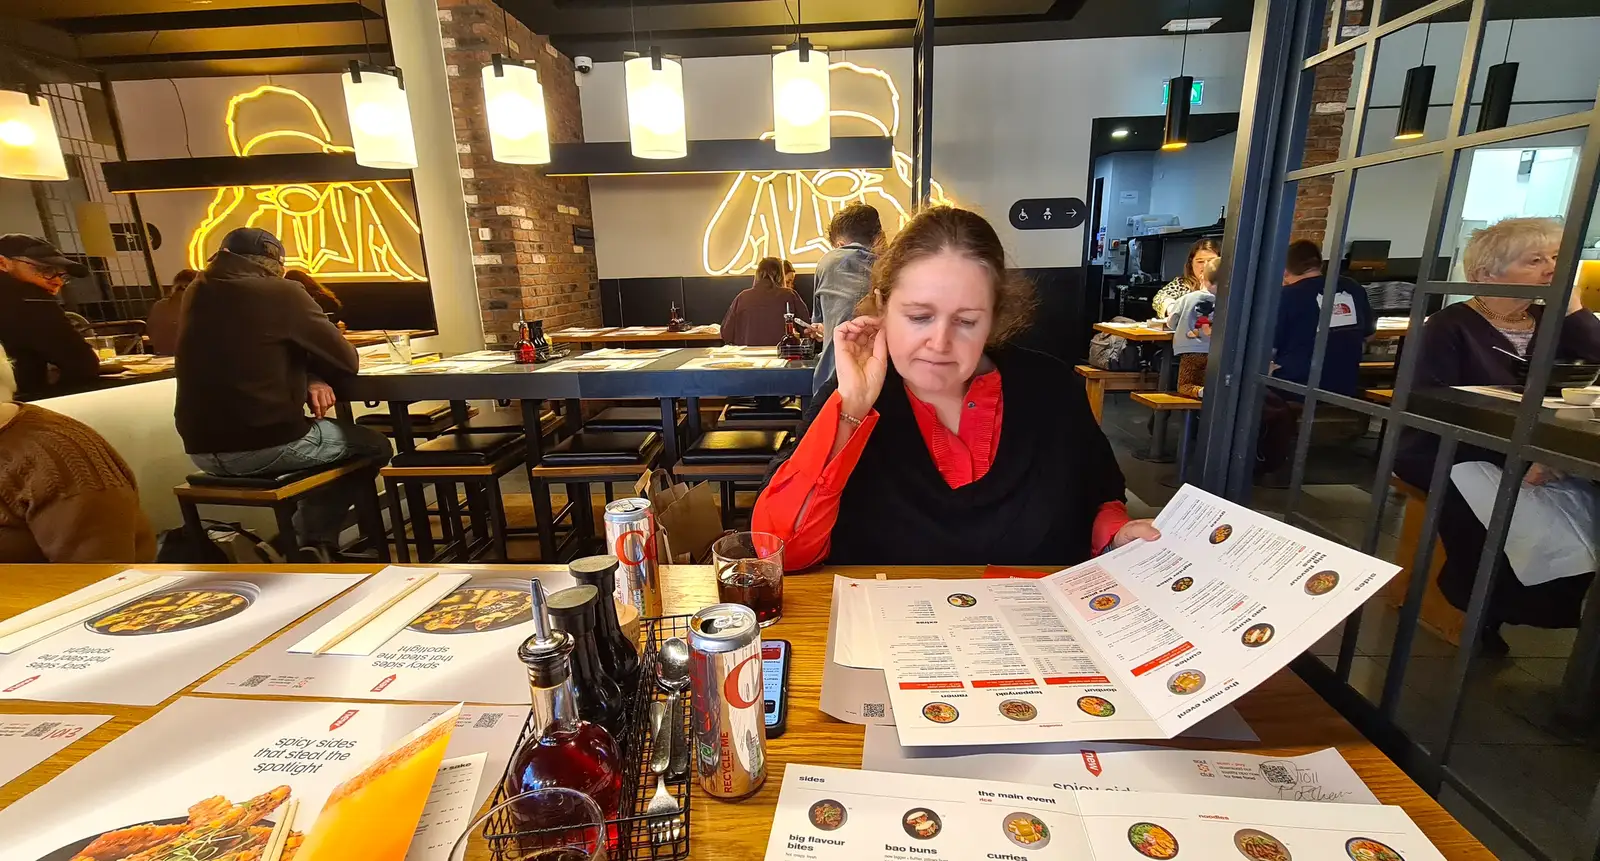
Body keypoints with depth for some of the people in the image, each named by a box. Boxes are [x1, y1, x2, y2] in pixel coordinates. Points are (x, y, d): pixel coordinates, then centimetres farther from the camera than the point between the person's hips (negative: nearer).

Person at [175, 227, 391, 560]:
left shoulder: (197, 294, 11)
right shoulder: (281, 293, -9)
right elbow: (347, 361, -4)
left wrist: (306, 378, 5)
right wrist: (314, 376, 16)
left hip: (203, 449, 8)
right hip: (266, 444, -7)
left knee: (325, 434, 32)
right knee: (375, 446, 14)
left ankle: (310, 545, 27)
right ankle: (316, 542, 12)